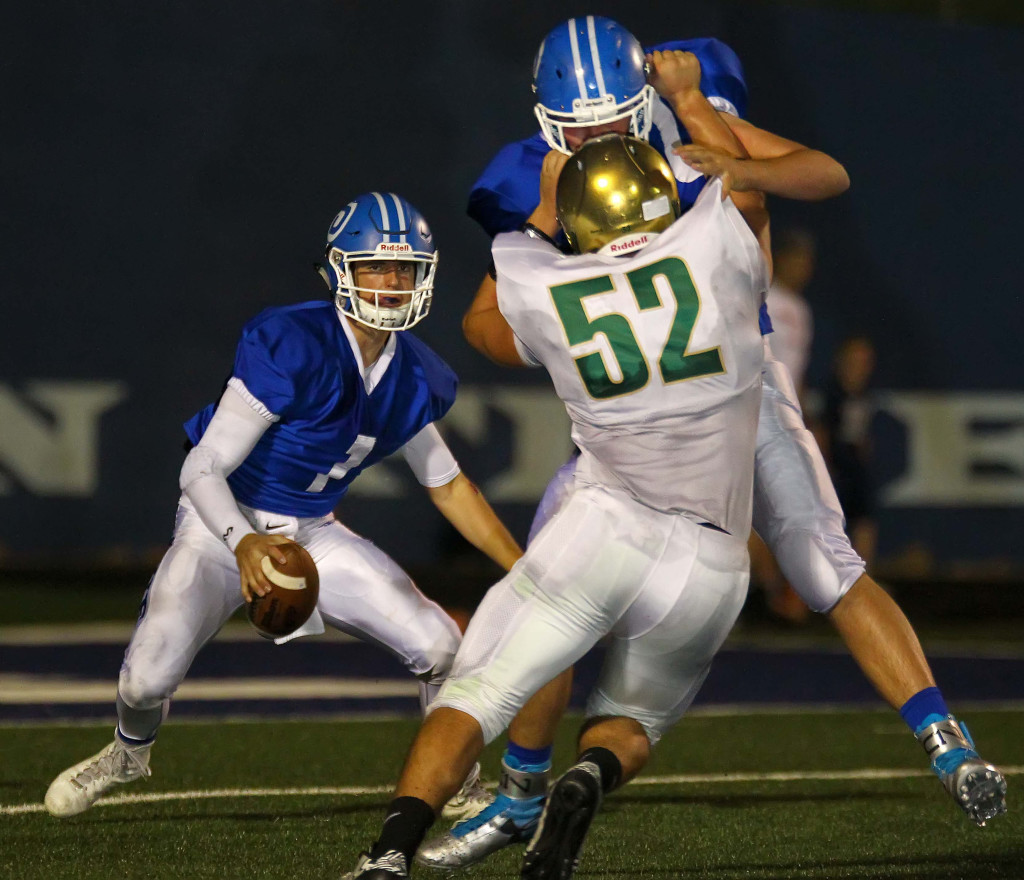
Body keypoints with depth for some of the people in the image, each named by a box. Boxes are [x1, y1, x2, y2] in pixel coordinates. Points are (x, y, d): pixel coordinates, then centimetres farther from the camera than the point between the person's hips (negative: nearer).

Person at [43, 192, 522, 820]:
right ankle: (131, 753, 20)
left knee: (440, 648, -8)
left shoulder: (413, 379, -5)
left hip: (313, 533, 5)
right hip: (224, 524, -5)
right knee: (148, 679, -19)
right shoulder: (291, 350, -27)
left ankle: (460, 786, 20)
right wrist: (245, 544, -45)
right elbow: (202, 470, -27)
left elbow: (449, 485, 10)